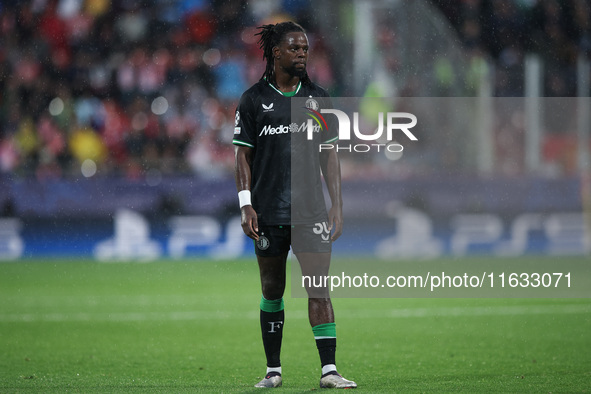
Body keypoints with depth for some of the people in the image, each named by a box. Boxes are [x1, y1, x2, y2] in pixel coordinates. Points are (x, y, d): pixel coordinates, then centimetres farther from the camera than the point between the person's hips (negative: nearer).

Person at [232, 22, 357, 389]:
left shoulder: (318, 97, 9)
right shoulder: (253, 100, 3)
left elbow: (329, 155, 9)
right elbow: (243, 155, 3)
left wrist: (337, 205, 2)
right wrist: (246, 205, -6)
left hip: (311, 209, 1)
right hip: (269, 212, -1)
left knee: (319, 288, -9)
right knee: (272, 290, 7)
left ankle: (329, 369, -12)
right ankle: (273, 370, 17)